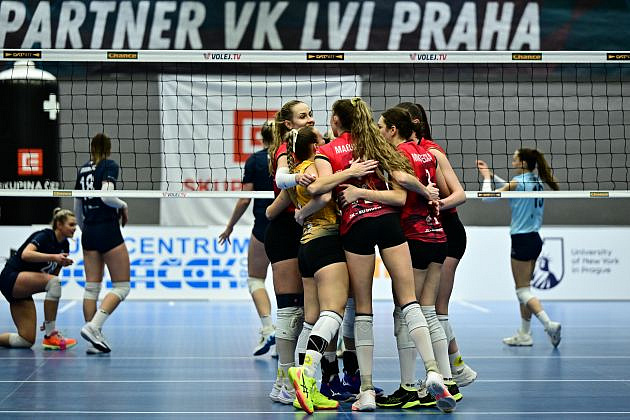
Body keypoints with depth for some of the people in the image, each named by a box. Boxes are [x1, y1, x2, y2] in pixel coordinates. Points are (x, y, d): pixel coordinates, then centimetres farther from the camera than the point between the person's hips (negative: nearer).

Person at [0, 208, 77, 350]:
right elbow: (26, 254, -33)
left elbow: (55, 273, 11)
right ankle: (50, 336, -25)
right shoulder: (44, 236, -15)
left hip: (23, 292, 8)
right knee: (54, 281, -32)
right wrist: (53, 257, -41)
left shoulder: (64, 245, 7)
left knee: (27, 341, -1)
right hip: (12, 278, -8)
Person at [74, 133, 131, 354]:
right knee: (122, 286, -1)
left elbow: (77, 205, 17)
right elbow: (106, 196, -21)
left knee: (91, 287, 7)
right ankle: (93, 327, -18)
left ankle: (94, 339, 4)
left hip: (89, 232, 7)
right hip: (109, 231, -7)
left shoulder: (83, 169, 12)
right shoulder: (110, 166, -6)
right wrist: (123, 205, -2)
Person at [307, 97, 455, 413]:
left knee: (362, 309, 5)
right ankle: (432, 371, -17)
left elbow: (319, 189, -12)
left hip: (356, 227, -2)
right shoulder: (378, 146, 17)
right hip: (388, 222, 2)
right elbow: (400, 197, 6)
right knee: (408, 301, 0)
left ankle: (367, 390, 4)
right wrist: (364, 190, 2)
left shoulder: (326, 152, 8)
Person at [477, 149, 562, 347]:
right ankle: (524, 334, 17)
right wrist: (491, 175, 22)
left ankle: (549, 324, -16)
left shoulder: (519, 182, -14)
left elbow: (487, 197, -12)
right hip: (535, 239, 8)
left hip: (522, 240, -8)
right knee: (524, 288, 13)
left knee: (522, 291, -4)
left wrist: (487, 177, 4)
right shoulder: (537, 182, 9)